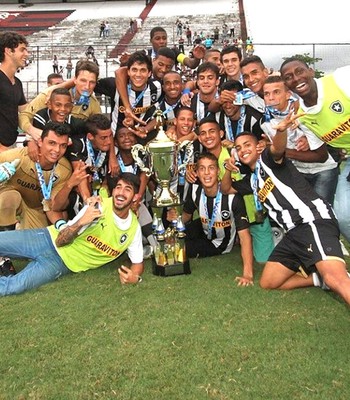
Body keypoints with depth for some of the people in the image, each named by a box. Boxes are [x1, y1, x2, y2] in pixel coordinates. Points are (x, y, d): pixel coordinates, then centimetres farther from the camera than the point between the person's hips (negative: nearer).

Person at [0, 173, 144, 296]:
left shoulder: (134, 228, -6)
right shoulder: (98, 207, -13)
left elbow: (138, 262, 5)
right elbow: (60, 241, -10)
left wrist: (135, 276, -19)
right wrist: (81, 222, -30)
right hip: (50, 239, 0)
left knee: (13, 287, -23)